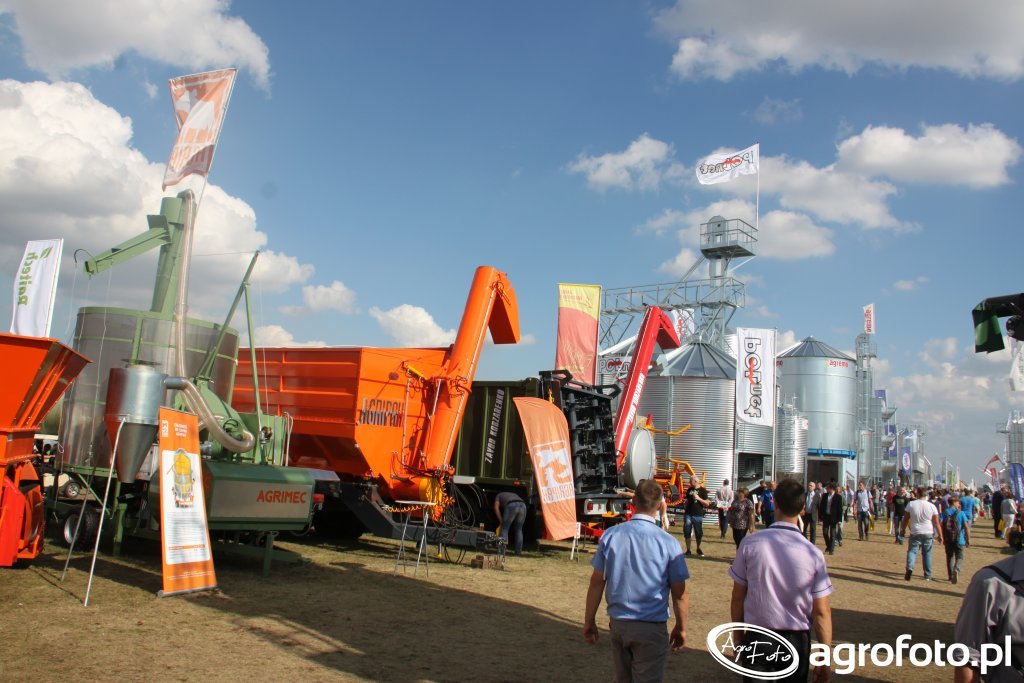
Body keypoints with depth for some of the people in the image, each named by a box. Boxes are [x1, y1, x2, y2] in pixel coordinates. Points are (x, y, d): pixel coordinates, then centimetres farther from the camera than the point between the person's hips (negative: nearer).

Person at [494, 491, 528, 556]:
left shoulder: (499, 496, 33)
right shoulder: (514, 495, 44)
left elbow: (496, 508, 17)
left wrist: (501, 522, 17)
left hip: (511, 506, -4)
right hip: (522, 505, 4)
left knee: (504, 528, 5)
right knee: (518, 530, 17)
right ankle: (519, 551, 15)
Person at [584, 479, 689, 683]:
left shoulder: (610, 535, -6)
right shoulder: (668, 543, -13)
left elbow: (597, 582, -2)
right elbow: (680, 593, -7)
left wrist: (589, 621, 8)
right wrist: (681, 628, 8)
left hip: (617, 623, 3)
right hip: (651, 628, -3)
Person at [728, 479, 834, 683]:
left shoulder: (750, 544, -11)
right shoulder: (813, 554, -12)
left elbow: (738, 597, -3)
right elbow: (821, 612, -7)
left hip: (757, 638, -1)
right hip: (796, 642, 1)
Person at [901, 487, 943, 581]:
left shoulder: (911, 504, -6)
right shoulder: (931, 506, -5)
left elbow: (906, 519, 1)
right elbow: (936, 523, -4)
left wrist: (903, 529, 15)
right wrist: (940, 535, 3)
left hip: (915, 533, -1)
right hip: (928, 534, 1)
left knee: (912, 551, 4)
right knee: (927, 554, 12)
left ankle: (909, 568, -20)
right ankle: (928, 575, 18)